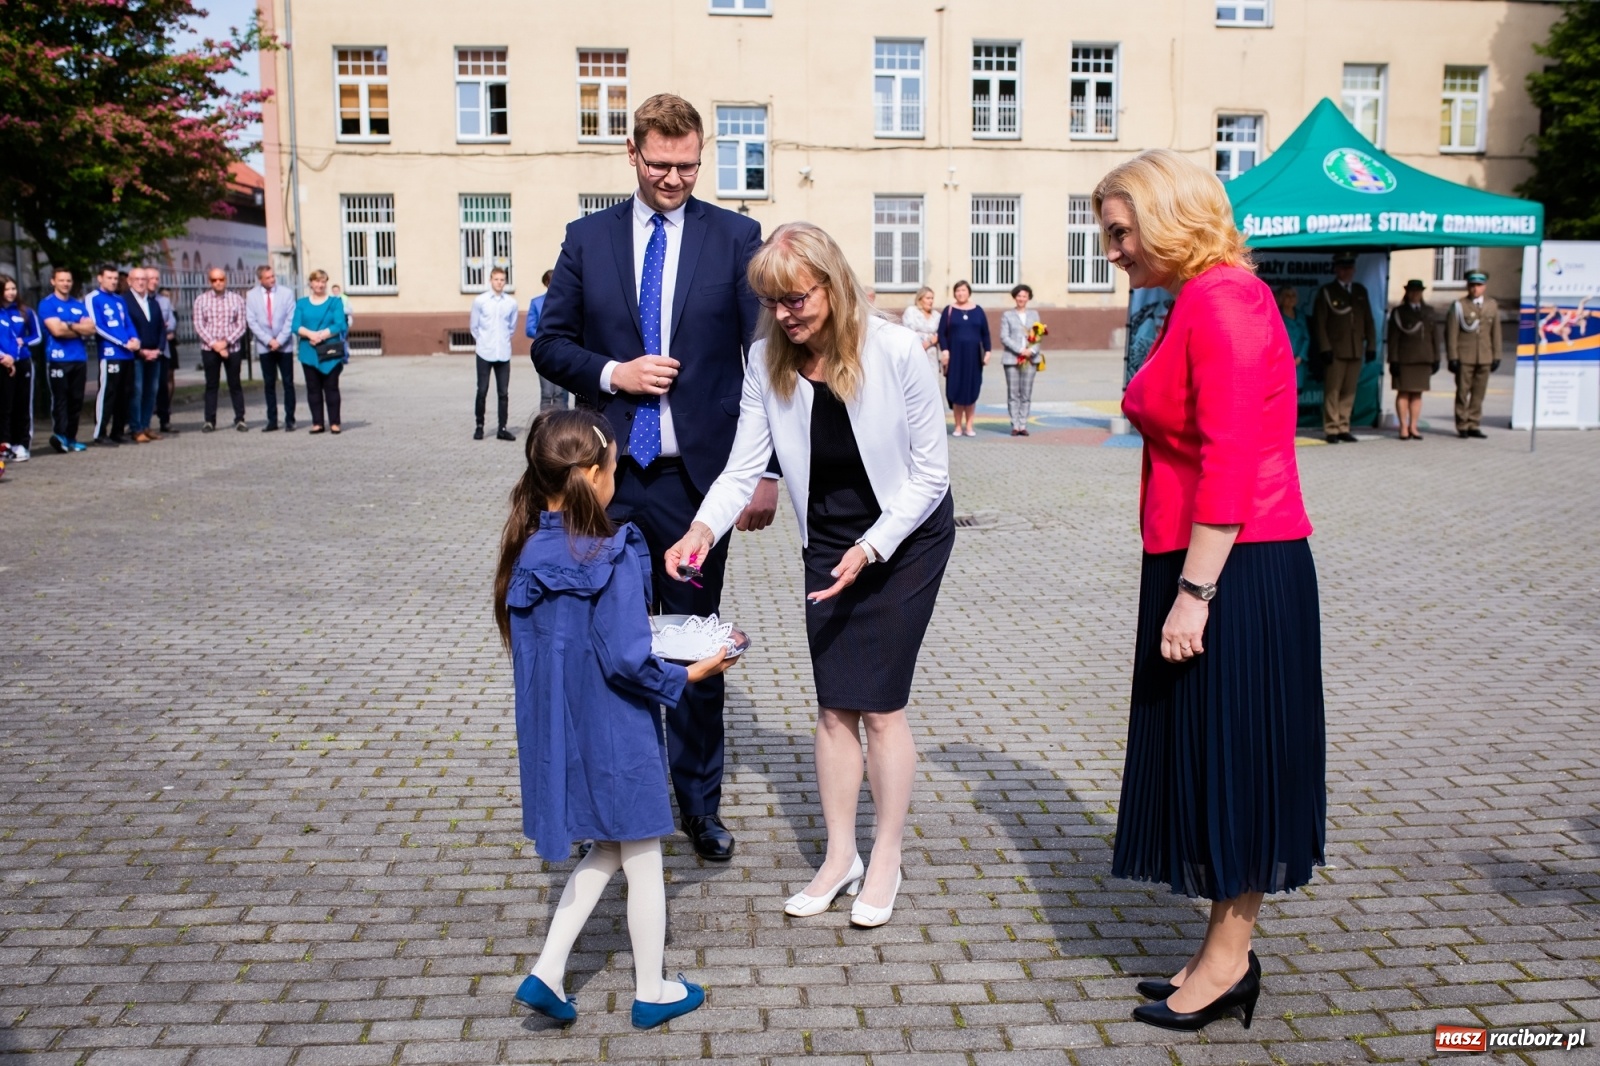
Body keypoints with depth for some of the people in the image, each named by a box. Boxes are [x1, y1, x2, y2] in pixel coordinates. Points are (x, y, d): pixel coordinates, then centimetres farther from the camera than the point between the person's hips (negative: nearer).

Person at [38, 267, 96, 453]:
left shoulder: (79, 305, 17)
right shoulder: (47, 304, 0)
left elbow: (91, 328, 5)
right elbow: (56, 330, -12)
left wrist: (69, 326, -8)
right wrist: (80, 329, -1)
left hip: (80, 359, 5)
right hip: (58, 359, -5)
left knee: (76, 400, 6)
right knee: (60, 399, -10)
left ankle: (71, 437, 11)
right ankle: (60, 434, -16)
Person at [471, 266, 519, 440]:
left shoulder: (511, 303, 0)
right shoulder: (480, 300, -3)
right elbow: (473, 326, 8)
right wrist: (480, 341, 13)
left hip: (503, 353, 2)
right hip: (485, 353, -1)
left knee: (504, 392, 4)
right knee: (482, 391, 2)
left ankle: (502, 429, 11)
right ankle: (479, 426, 13)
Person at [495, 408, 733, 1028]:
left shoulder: (528, 552, -2)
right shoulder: (612, 559, -22)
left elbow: (534, 644, 8)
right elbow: (626, 661, -24)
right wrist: (688, 675, -8)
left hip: (558, 737, 7)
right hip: (615, 736, -6)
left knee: (605, 850, 24)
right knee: (643, 860, 12)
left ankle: (547, 974, 20)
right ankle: (651, 993, 28)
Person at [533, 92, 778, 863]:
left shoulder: (736, 238, 2)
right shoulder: (587, 239, 8)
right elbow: (550, 344, 10)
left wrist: (767, 472, -7)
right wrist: (611, 372, -11)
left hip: (695, 477, -2)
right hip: (610, 478, 2)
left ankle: (700, 804, 22)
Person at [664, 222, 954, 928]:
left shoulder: (897, 351, -23)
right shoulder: (767, 361, -12)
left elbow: (930, 472, -16)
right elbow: (744, 466, -11)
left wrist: (871, 548, -24)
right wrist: (704, 527, -29)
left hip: (907, 534, -4)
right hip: (827, 543, 4)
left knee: (881, 704, -4)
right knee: (833, 705, 7)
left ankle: (886, 861, 14)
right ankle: (840, 855, 22)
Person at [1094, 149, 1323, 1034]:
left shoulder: (1219, 301, -15)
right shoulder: (1201, 301, 15)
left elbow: (1231, 461, -22)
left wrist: (1194, 592, -22)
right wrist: (1183, 583, 13)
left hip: (1233, 570, -10)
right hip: (1202, 565, 10)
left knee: (1229, 761, 2)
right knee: (1212, 763, 15)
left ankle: (1228, 962, 18)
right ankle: (1223, 954, 28)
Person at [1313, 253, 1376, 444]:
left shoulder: (1360, 291, 17)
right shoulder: (1326, 292, 4)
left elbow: (1368, 320, 17)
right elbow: (1319, 322, -2)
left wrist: (1371, 345, 10)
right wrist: (1325, 348, -11)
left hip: (1356, 350, 4)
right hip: (1335, 351, -4)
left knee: (1349, 392, 4)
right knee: (1332, 391, -5)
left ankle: (1343, 428, 9)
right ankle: (1331, 430, -1)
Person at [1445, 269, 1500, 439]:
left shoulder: (1492, 305, 9)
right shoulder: (1459, 305, -1)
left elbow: (1495, 332, 12)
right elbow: (1451, 333, -3)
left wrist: (1496, 356, 9)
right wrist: (1453, 357, -7)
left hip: (1484, 358, 3)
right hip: (1464, 358, -3)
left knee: (1479, 393, 5)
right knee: (1462, 392, 1)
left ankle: (1473, 426, 12)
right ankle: (1462, 427, 9)